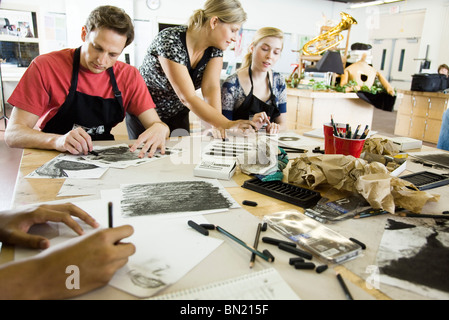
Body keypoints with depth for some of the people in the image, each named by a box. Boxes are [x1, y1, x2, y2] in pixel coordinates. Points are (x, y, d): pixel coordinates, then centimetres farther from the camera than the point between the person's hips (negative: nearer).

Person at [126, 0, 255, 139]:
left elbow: (211, 88, -21)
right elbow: (187, 97, -35)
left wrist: (218, 125, -36)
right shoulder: (170, 41, -29)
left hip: (178, 115, 5)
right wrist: (226, 124, -42)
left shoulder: (215, 48, -9)